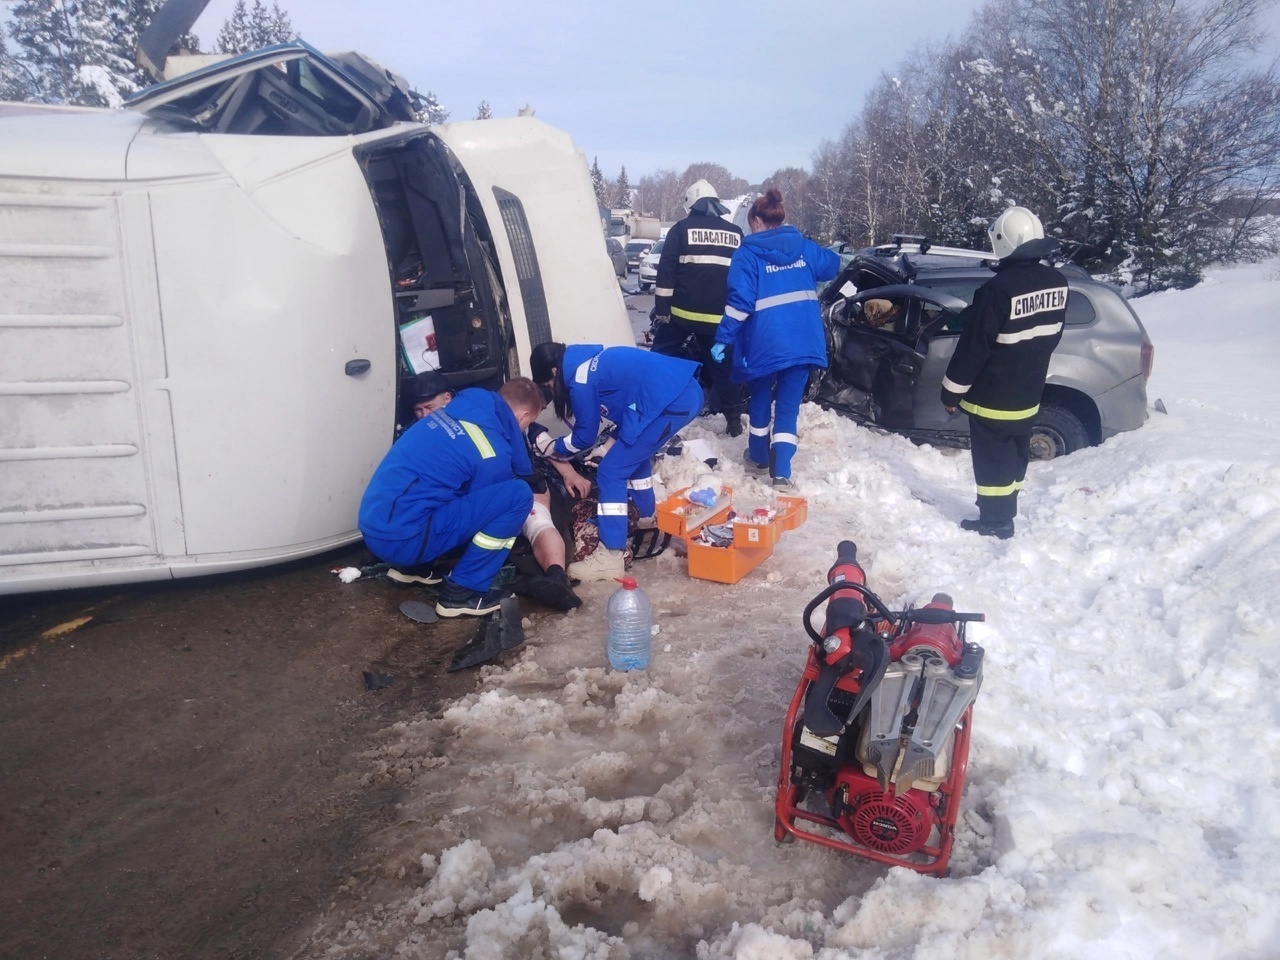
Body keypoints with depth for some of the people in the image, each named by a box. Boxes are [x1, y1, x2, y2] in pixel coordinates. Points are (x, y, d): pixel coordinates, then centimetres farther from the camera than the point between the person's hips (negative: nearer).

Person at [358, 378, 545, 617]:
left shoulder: (460, 410, 11)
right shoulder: (493, 451, -12)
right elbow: (486, 507, 4)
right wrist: (517, 507, 23)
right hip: (400, 537, -9)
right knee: (518, 495, -11)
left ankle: (419, 568, 19)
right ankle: (462, 591, -2)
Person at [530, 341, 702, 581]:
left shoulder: (579, 380, -6)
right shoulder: (588, 360, 19)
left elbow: (586, 436, 5)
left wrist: (554, 447, 21)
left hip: (673, 402, -10)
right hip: (686, 390, 10)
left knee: (610, 473, -3)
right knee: (633, 453, 30)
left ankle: (611, 557, -3)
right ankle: (647, 515, 49)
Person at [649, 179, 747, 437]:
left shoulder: (682, 229, 1)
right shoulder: (736, 233, 11)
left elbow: (666, 270, -6)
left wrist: (661, 307, -3)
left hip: (684, 310, -3)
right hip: (720, 315, 3)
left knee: (662, 355, 13)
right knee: (720, 363, 13)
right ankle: (734, 419, 15)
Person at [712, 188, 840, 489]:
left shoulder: (748, 253, -5)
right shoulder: (804, 247, 9)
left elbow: (740, 301, -15)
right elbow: (832, 265, 27)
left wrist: (723, 339, -12)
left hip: (764, 342, -3)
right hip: (803, 341, 3)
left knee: (760, 401, 18)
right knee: (788, 406, 6)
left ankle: (758, 458, 33)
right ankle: (781, 472, 0)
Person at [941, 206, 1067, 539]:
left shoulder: (998, 289, -25)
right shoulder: (1057, 283, -1)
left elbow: (973, 347, -20)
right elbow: (1051, 335, 11)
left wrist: (952, 390, -10)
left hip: (992, 397, -7)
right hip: (1028, 394, 7)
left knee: (992, 458, 5)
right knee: (1015, 453, 20)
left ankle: (995, 521, 15)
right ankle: (1006, 512, 34)